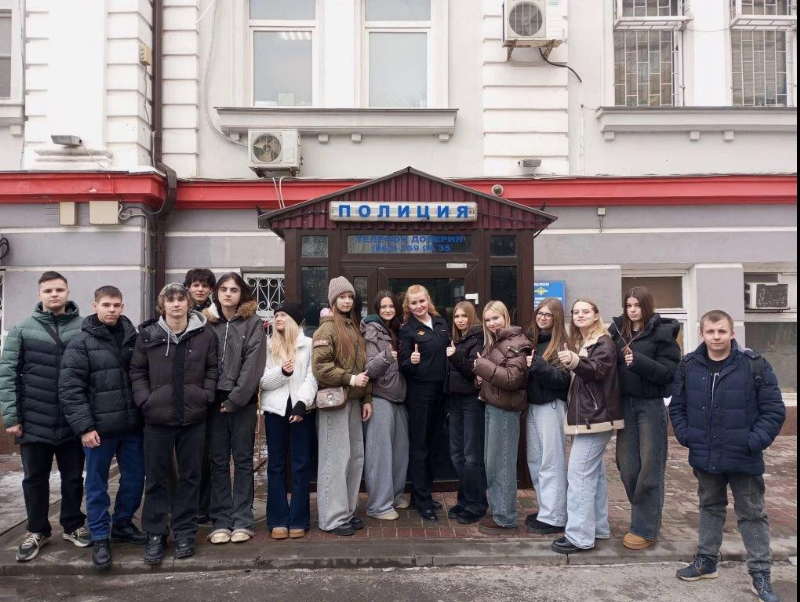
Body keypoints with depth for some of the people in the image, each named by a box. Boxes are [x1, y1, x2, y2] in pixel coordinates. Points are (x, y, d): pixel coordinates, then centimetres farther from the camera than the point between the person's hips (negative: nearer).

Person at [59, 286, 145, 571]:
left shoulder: (133, 339, 5)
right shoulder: (81, 343, -6)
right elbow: (69, 388, -10)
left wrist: (144, 415, 7)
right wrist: (84, 426, -14)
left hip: (132, 425, 4)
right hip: (99, 427, -4)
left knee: (135, 478, 13)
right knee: (97, 484, 8)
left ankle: (122, 524, 34)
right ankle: (100, 538, 23)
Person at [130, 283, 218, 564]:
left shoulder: (205, 335, -2)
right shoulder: (148, 335, -1)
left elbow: (213, 368, 5)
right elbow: (137, 371, 5)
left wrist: (207, 395, -6)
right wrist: (144, 400, -7)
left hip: (194, 418, 0)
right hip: (158, 418, 0)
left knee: (190, 476, 10)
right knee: (155, 478, 9)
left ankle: (184, 531, 23)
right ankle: (155, 534, 22)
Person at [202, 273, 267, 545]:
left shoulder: (253, 323, -2)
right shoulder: (208, 322, 8)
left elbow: (253, 364, -9)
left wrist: (235, 399, -13)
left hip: (243, 402, -3)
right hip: (215, 400, 3)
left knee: (243, 461, 5)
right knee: (218, 461, 7)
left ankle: (242, 521, 13)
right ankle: (221, 522, 16)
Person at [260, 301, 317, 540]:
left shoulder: (308, 344, 5)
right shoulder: (268, 346, 10)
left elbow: (312, 377, -4)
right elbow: (262, 381, 2)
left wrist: (301, 403, -16)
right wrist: (282, 371, -16)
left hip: (302, 408, -1)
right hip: (275, 408, 2)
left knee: (301, 463, 3)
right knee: (276, 464, 5)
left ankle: (298, 520, 10)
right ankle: (278, 520, 12)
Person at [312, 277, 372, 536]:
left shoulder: (353, 327, 16)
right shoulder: (327, 329, -8)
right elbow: (320, 367, -17)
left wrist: (366, 398, 12)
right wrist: (350, 379, -17)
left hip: (353, 401, 8)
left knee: (355, 457, 11)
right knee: (336, 459, -3)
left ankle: (348, 510, 22)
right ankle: (333, 518, 7)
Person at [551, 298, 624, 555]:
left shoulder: (604, 343, -10)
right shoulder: (579, 343, 18)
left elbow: (597, 370, -28)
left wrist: (575, 362, -45)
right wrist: (570, 363, 2)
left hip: (594, 417, -9)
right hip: (586, 416, 10)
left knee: (579, 473, -11)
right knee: (595, 472, 14)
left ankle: (579, 536, -7)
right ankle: (599, 527, 23)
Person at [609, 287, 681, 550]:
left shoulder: (662, 333, -6)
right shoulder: (618, 331, 7)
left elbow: (669, 372, -13)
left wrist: (639, 361, -24)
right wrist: (619, 357, -8)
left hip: (651, 405, -5)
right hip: (625, 404, 5)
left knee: (650, 468, 1)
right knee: (626, 465, 8)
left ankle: (645, 529, 11)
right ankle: (646, 517, 26)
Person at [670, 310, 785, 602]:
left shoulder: (755, 365, -11)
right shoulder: (688, 366, -2)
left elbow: (774, 410, -8)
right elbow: (677, 407, 7)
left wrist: (755, 441, -15)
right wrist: (685, 435, -4)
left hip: (743, 458, -3)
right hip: (704, 457, 3)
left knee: (752, 514, 9)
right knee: (710, 507, 19)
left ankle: (761, 574, 21)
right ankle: (706, 560, 33)